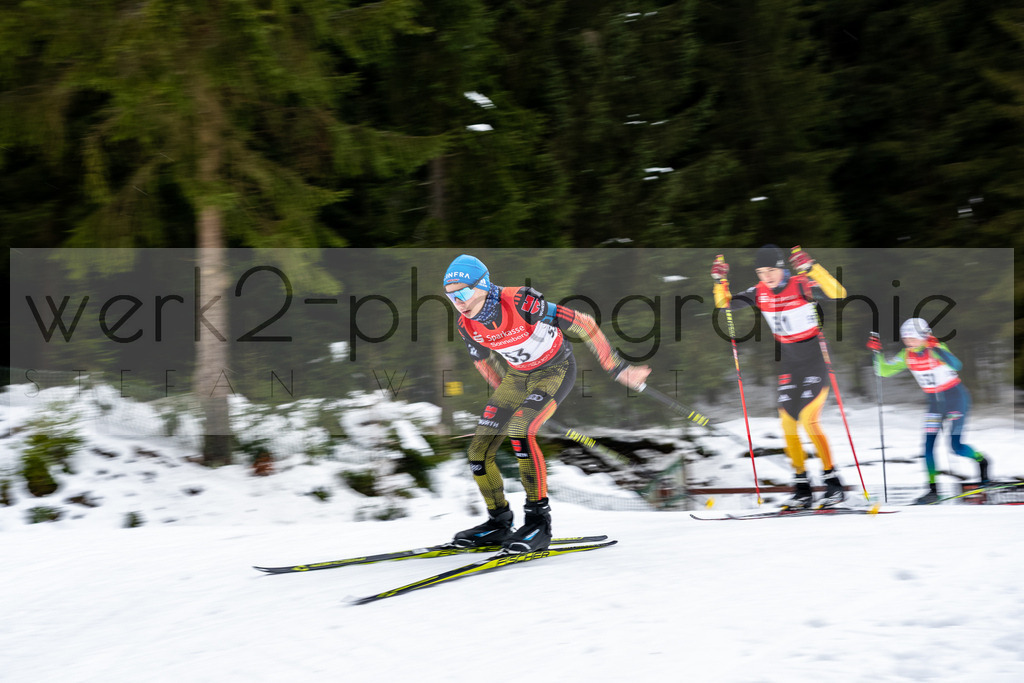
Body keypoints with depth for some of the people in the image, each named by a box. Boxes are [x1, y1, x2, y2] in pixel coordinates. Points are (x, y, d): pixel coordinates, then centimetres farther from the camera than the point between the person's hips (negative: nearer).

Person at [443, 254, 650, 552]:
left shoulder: (520, 301, -31)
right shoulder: (466, 325, -12)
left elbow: (582, 325, -24)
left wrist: (619, 369, -19)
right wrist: (507, 397, 20)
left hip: (556, 370, -6)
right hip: (518, 376, 6)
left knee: (519, 431, -30)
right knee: (479, 451, -5)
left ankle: (539, 521, -20)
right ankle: (498, 522, 15)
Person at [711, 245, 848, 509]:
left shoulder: (801, 286, -16)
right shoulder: (759, 293, 0)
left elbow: (838, 293, -31)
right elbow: (724, 305, 5)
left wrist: (811, 268, -41)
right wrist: (720, 281, -12)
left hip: (814, 359, -6)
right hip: (787, 363, 6)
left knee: (808, 420, -16)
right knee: (787, 424, 2)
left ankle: (834, 484, -5)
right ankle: (803, 490, 10)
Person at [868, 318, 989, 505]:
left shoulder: (937, 349, -20)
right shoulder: (907, 356, -3)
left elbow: (956, 365, -37)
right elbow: (884, 371, -2)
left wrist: (936, 348, -47)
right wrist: (878, 352, -18)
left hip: (956, 398, -6)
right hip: (935, 403, 6)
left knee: (956, 446, -9)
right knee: (928, 446, -4)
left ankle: (981, 461, 22)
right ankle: (933, 490, 2)